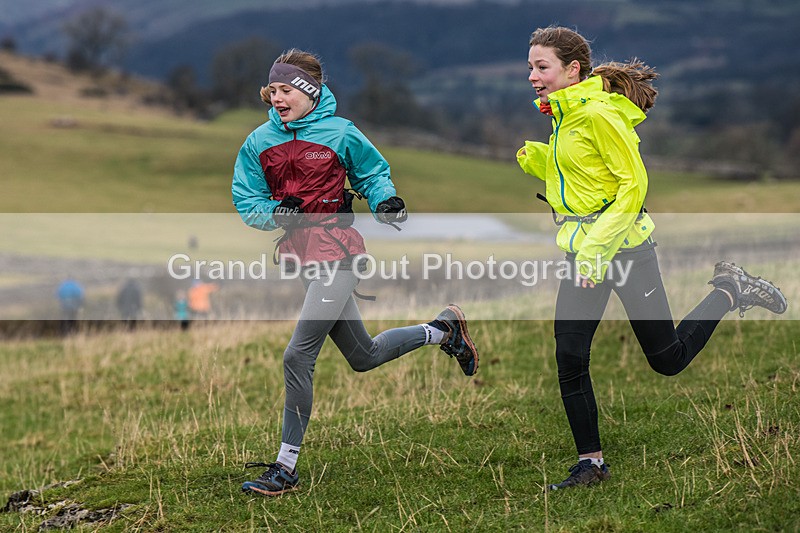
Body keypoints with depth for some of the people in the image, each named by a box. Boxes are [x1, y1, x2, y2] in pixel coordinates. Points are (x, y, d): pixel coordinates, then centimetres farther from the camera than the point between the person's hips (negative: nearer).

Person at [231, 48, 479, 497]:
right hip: (302, 256, 6)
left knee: (298, 356, -15)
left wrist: (386, 200, -8)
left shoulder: (339, 133, -4)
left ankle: (286, 468, -7)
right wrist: (277, 213, -11)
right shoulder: (260, 142, 6)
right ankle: (444, 329, 41)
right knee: (364, 356, 18)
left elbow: (373, 172, 12)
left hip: (337, 254, -6)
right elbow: (246, 200, 9)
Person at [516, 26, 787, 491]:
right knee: (570, 359, 0)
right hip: (584, 251, 8)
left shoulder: (598, 113, -17)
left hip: (623, 246, -8)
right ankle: (591, 463, 10)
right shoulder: (564, 116, 10)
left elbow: (633, 183, -19)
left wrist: (597, 247, -23)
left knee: (668, 358, 4)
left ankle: (731, 291, 25)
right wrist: (528, 154, 5)